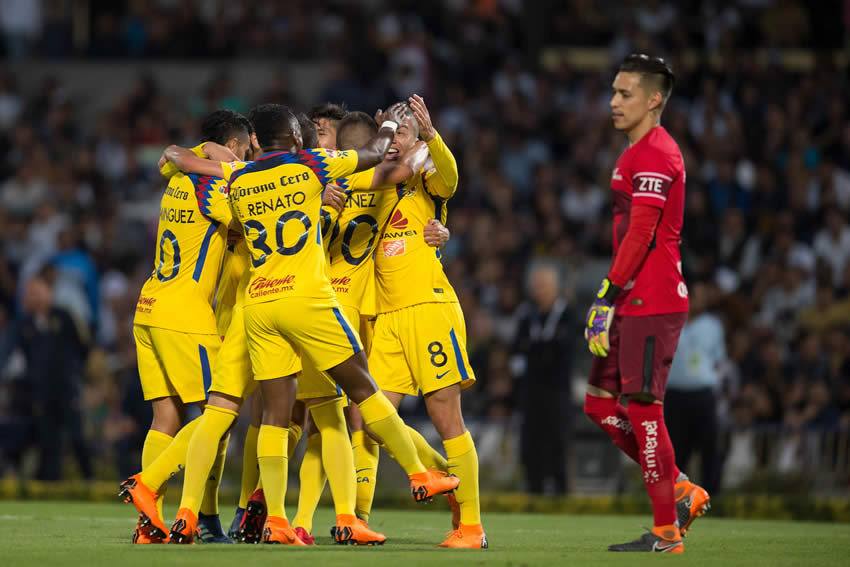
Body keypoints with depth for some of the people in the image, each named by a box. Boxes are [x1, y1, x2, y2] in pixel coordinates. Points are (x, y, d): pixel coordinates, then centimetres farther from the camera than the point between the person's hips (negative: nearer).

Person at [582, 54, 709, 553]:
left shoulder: (655, 153, -13)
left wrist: (608, 297, -19)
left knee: (642, 408, -7)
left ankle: (667, 531, -1)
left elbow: (640, 233, -19)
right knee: (602, 404, 11)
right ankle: (682, 492, 17)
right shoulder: (639, 152, 20)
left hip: (652, 303, -10)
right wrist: (607, 302, 22)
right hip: (635, 303, 10)